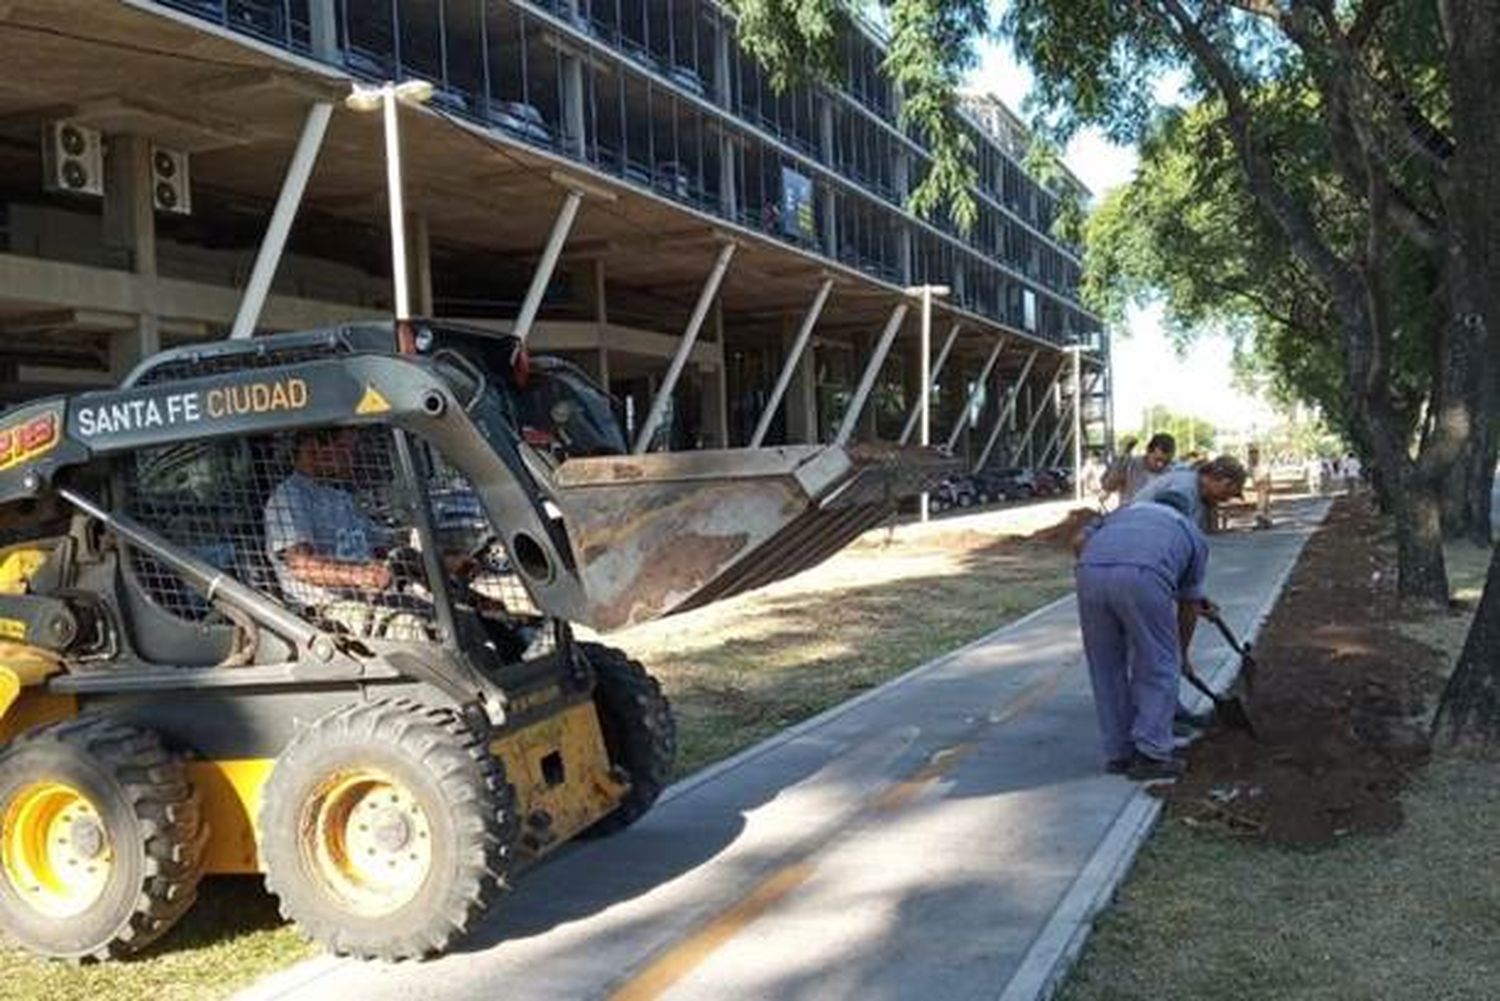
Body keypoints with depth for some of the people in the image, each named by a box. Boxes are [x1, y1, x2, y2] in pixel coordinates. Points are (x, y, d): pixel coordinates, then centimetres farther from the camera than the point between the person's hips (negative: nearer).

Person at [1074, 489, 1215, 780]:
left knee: (1106, 668, 18)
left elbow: (1082, 541, 20)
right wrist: (1182, 653, 52)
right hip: (1142, 577, -3)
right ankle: (1151, 755, 15)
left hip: (1090, 572, 3)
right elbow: (1189, 606, 38)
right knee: (1158, 668, 15)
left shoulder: (1127, 511, 40)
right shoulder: (1192, 533, 34)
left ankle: (1118, 754, 25)